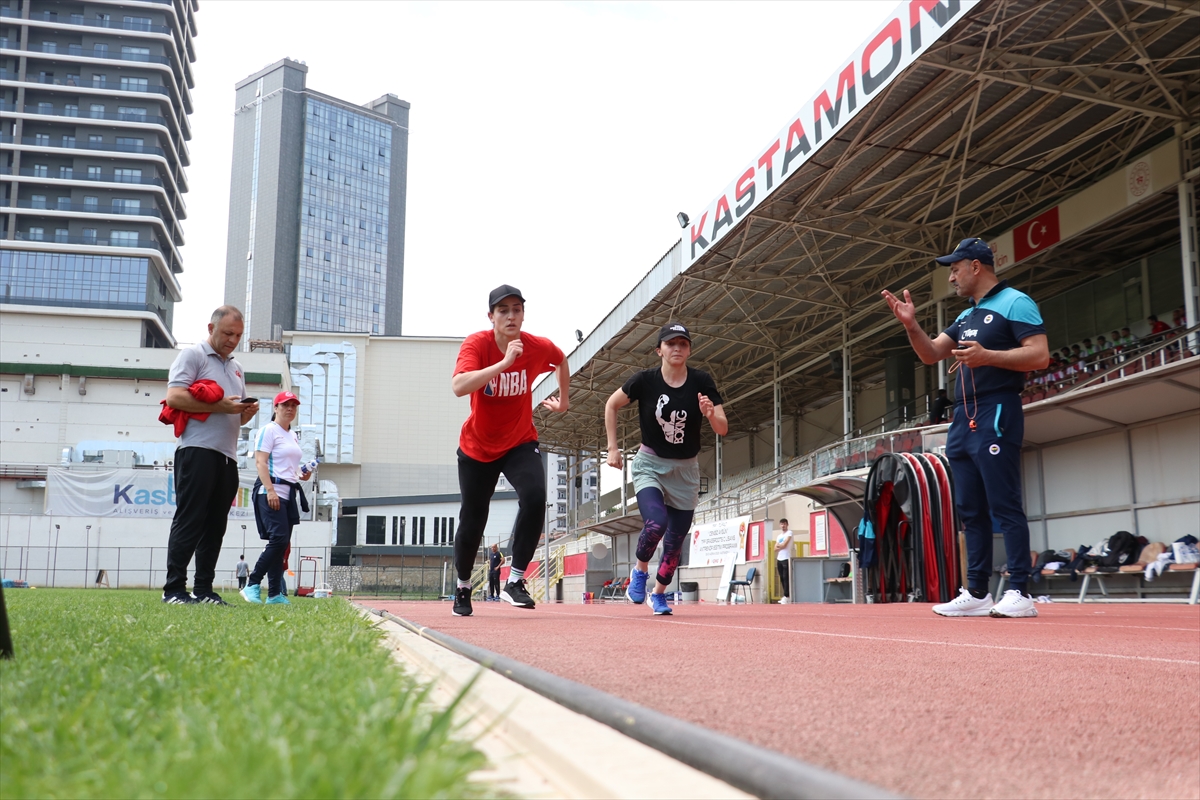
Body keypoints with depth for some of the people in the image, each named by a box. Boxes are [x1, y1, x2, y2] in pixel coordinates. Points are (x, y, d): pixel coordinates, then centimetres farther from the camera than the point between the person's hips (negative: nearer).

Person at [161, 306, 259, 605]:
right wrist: (220, 406, -16)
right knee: (189, 520, -9)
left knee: (215, 525, 7)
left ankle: (203, 589, 11)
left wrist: (248, 411, 5)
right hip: (198, 450, -7)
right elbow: (174, 397, -12)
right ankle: (174, 589, -6)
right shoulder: (192, 355, 1)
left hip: (227, 456, 8)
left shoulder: (237, 367, 25)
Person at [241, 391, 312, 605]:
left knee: (282, 544, 5)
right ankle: (252, 585, -10)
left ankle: (275, 594, 6)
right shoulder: (269, 430, -3)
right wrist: (270, 490, -21)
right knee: (279, 539, -18)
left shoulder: (294, 436, 21)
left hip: (290, 493, 8)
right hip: (271, 492, -8)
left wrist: (301, 474, 10)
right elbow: (260, 462, -12)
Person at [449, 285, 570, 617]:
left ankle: (515, 582, -15)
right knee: (472, 522, 9)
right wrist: (504, 363, -45)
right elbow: (458, 387, -40)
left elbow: (561, 360, 12)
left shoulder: (539, 347, -13)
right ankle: (463, 588, 34)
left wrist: (563, 399, 18)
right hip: (477, 448, -1)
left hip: (521, 443, 1)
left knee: (534, 498, -26)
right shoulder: (476, 344, -21)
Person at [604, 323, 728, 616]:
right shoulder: (645, 380, -13)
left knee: (676, 541, 7)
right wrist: (613, 447, -3)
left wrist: (711, 414, -33)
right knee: (656, 522, -26)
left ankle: (659, 594, 32)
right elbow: (611, 405, 2)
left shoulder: (702, 382, -10)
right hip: (650, 464, -2)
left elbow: (723, 429, -12)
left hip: (686, 470, 2)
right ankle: (640, 570, 4)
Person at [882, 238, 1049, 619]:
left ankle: (1020, 593, -8)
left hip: (996, 416, -9)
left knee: (1004, 506, -10)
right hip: (963, 419, 9)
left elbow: (1040, 355, -14)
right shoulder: (965, 316, 21)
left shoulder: (1015, 303, -5)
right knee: (971, 511, 8)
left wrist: (987, 356, -23)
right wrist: (911, 325, 5)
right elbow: (930, 355, 21)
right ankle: (976, 593, 12)